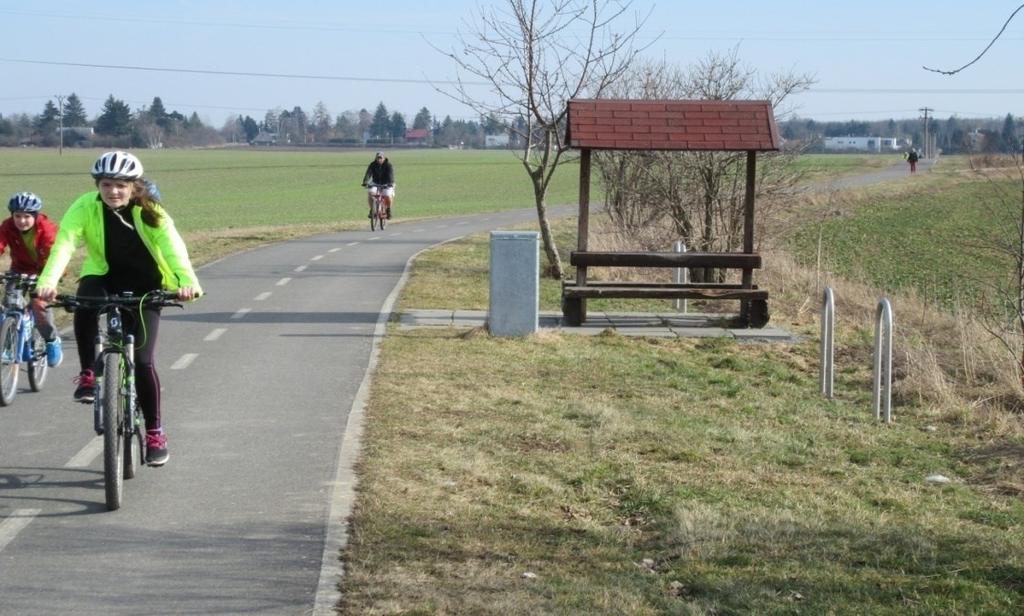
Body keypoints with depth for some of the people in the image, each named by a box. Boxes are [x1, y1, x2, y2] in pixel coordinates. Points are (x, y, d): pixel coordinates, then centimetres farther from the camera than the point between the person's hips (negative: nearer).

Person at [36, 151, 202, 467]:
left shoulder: (150, 212, -18)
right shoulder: (85, 207, -17)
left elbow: (173, 247, -30)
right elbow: (64, 242, -31)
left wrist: (187, 281, -50)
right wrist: (48, 281, -49)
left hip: (144, 287, 0)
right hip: (105, 277, 0)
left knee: (142, 360, -12)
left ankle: (155, 432, 7)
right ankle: (88, 375, -17)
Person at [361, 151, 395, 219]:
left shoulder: (388, 165, -13)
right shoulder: (373, 165, -8)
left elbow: (391, 175, -26)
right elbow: (368, 174, -19)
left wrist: (391, 183, -45)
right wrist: (365, 182, -38)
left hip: (386, 185, -2)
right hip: (375, 184, 2)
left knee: (388, 196, -29)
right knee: (370, 193, -28)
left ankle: (388, 209, 1)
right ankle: (372, 210, -11)